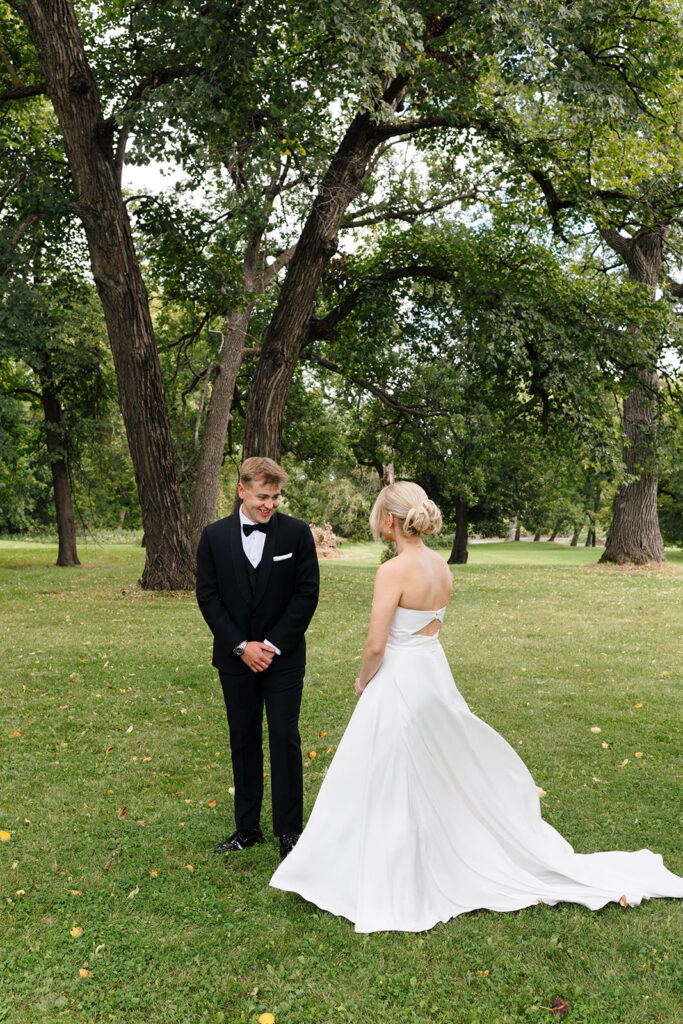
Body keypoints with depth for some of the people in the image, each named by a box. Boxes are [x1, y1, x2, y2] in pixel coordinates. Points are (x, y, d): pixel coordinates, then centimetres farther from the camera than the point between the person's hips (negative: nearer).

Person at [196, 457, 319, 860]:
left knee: (285, 739, 1)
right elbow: (208, 596, -1)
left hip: (283, 657, -2)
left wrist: (273, 645, -11)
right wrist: (241, 645, -9)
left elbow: (307, 593, -7)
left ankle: (289, 830, 14)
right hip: (235, 657, 2)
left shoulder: (297, 533, -6)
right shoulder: (215, 536, -1)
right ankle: (248, 828, 24)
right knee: (243, 741, 11)